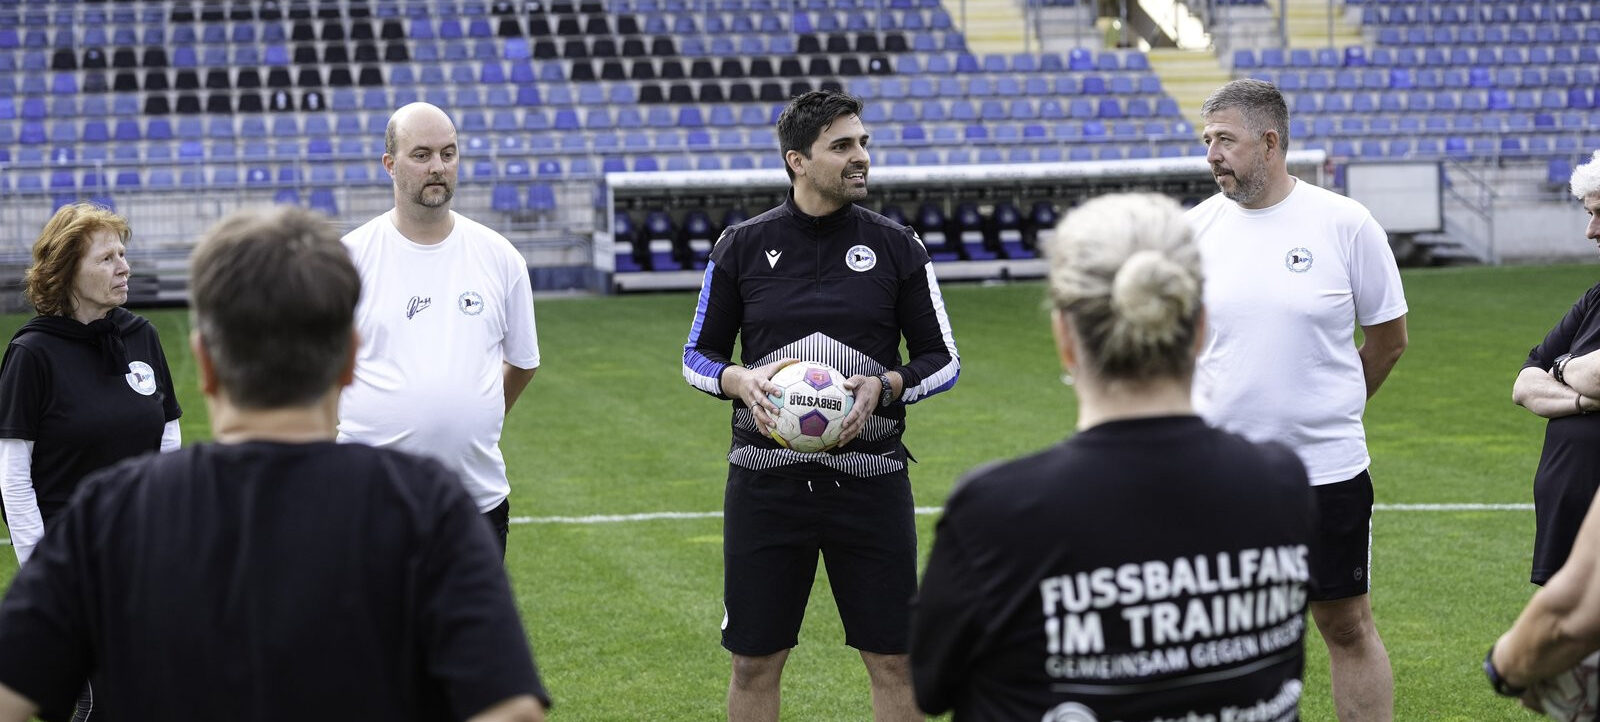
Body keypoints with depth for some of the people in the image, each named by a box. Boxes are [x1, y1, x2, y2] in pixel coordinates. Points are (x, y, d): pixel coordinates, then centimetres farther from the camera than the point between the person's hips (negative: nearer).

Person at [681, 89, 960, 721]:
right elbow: (697, 355, 10)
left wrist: (885, 386, -13)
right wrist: (740, 380, -12)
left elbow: (943, 359, 6)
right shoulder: (741, 246, 2)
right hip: (765, 482, 0)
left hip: (870, 481, 0)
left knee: (893, 660, 3)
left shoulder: (896, 247, 2)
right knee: (754, 662, 6)